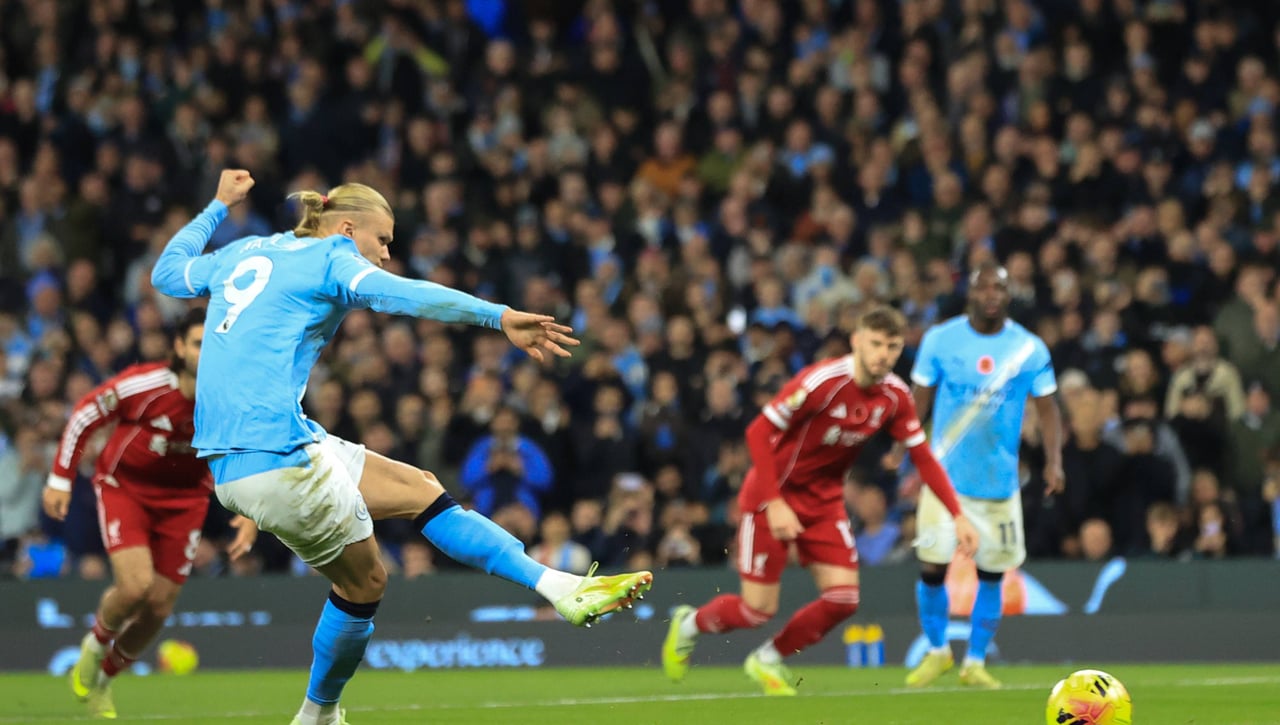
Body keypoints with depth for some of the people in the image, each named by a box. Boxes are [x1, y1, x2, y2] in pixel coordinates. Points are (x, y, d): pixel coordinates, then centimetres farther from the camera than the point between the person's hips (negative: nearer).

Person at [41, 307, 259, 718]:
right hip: (124, 486, -3)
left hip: (185, 497, 3)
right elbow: (84, 415, -10)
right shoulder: (143, 385, -25)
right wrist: (60, 479, -9)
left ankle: (103, 678, 28)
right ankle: (96, 645, 11)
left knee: (159, 607, 0)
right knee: (135, 585, -24)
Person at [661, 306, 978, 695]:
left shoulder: (895, 396, -7)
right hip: (773, 496, -6)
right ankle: (689, 624, 26)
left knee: (843, 598, -9)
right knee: (758, 609, -6)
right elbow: (758, 432, -22)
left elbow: (924, 458, 1)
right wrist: (775, 503, -27)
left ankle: (768, 659, 15)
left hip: (824, 502, 6)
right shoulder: (822, 381, -25)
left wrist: (957, 515, -8)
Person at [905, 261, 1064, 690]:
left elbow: (1047, 408, 4)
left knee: (991, 574, 3)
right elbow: (920, 399, 5)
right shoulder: (939, 340, -1)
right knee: (932, 568, -6)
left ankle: (975, 663, 17)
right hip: (945, 475, -1)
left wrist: (1053, 460, -9)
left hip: (1000, 482, 1)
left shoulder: (1030, 349, 0)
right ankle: (937, 651, 17)